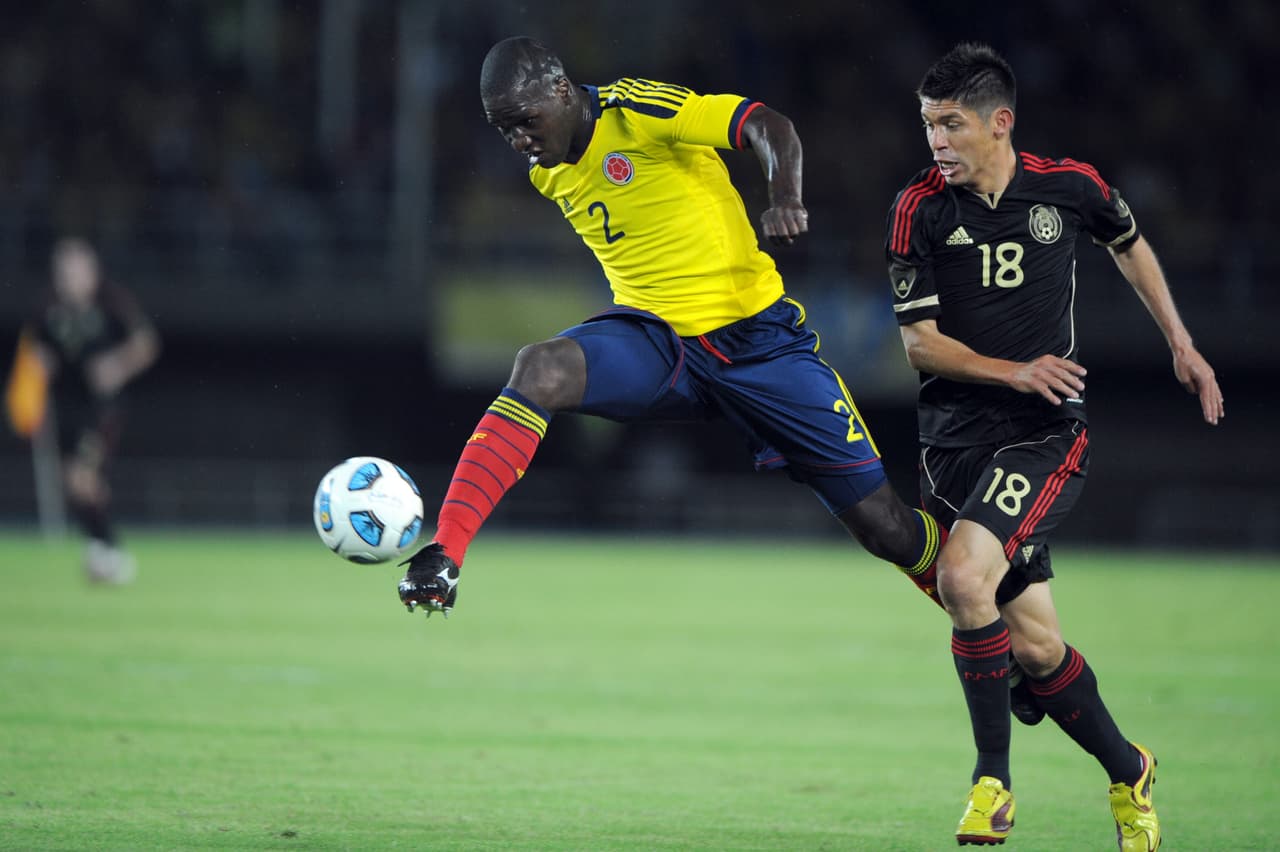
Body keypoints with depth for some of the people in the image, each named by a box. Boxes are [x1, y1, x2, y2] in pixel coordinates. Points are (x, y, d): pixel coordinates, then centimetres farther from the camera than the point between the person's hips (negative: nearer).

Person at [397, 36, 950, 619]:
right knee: (540, 370, -29)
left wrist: (785, 195, -42)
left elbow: (769, 128, -24)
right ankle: (441, 558, -32)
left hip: (754, 337, -4)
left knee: (888, 531, -5)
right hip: (655, 343, 4)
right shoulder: (546, 172, 6)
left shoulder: (638, 111, -14)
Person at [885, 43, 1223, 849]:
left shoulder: (1070, 186, -3)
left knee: (963, 574, -27)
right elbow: (919, 340, -5)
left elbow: (1130, 244, 20)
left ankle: (995, 776, -12)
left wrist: (1181, 344, 20)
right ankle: (1129, 773, 26)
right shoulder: (921, 207, -4)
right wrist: (1013, 372, -19)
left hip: (1047, 434, -2)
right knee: (1034, 647, 2)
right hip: (954, 440, 2)